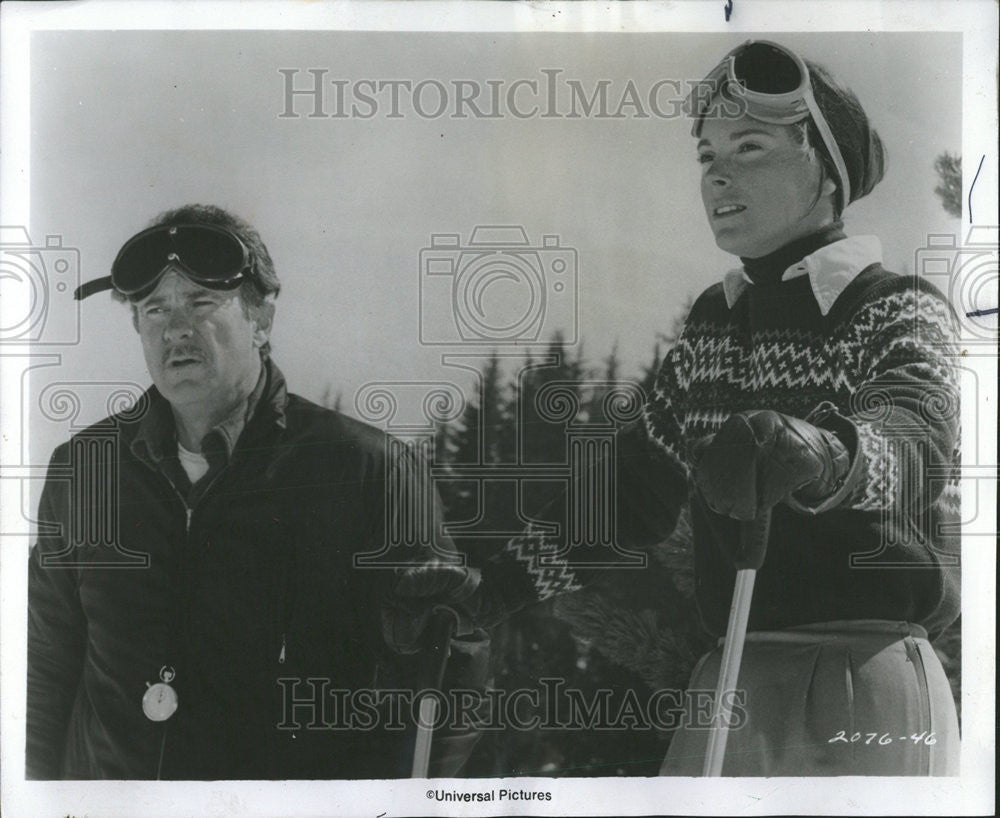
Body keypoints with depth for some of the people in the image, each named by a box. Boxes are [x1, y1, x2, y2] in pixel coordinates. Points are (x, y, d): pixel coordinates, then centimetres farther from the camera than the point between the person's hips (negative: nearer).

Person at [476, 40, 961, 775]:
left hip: (869, 686, -4)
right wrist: (502, 580, 0)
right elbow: (640, 488, 12)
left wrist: (815, 449, -49)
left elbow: (914, 438, -26)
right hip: (730, 681, 5)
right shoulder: (711, 324, 10)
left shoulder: (902, 313, -5)